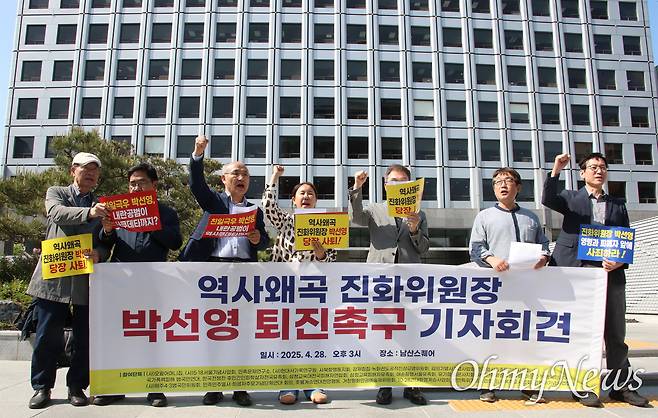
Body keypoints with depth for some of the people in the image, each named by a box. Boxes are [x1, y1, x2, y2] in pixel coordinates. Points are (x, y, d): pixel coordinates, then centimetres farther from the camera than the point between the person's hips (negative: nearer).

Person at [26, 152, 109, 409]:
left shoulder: (102, 205, 14)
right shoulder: (56, 193, 8)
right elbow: (57, 212, -14)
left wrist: (98, 254, -15)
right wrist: (88, 212, -32)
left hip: (87, 280, 2)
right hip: (54, 277, -2)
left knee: (85, 338, 4)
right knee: (47, 337, 3)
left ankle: (77, 386, 19)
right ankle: (42, 387, 20)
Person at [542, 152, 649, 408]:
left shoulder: (617, 205, 17)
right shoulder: (571, 198, 9)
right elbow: (548, 200, -12)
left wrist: (619, 262, -6)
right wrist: (556, 171, -22)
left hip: (611, 273, 3)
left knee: (616, 333, 8)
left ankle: (621, 386, 20)